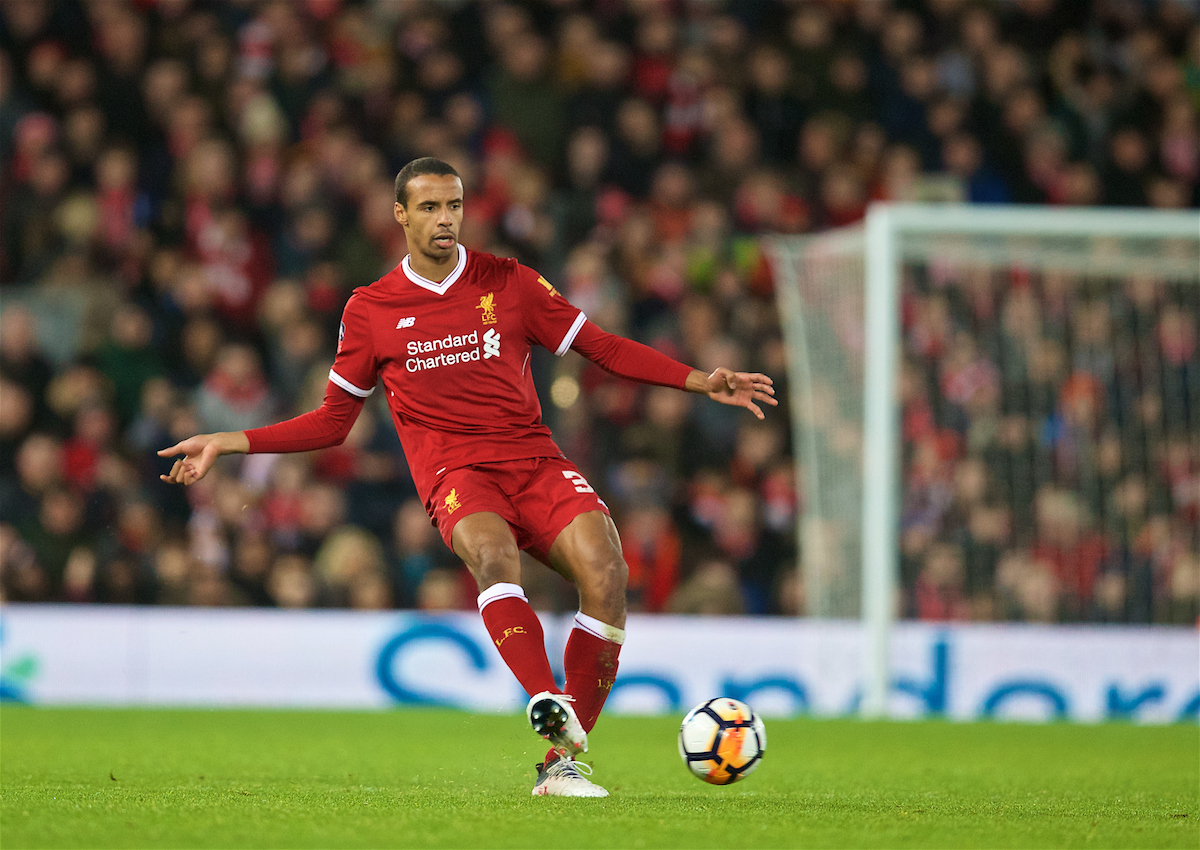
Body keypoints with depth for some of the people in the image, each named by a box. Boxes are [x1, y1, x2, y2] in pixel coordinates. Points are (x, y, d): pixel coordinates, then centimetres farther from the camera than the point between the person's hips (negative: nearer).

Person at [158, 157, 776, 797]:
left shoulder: (509, 283, 11)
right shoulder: (370, 311, 10)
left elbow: (604, 349, 16)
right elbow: (333, 421, 17)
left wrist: (701, 381, 6)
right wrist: (225, 444, 9)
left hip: (536, 462, 2)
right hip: (456, 473, -2)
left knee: (605, 572, -26)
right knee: (491, 551, -38)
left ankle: (561, 761, -21)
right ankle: (549, 706, -58)